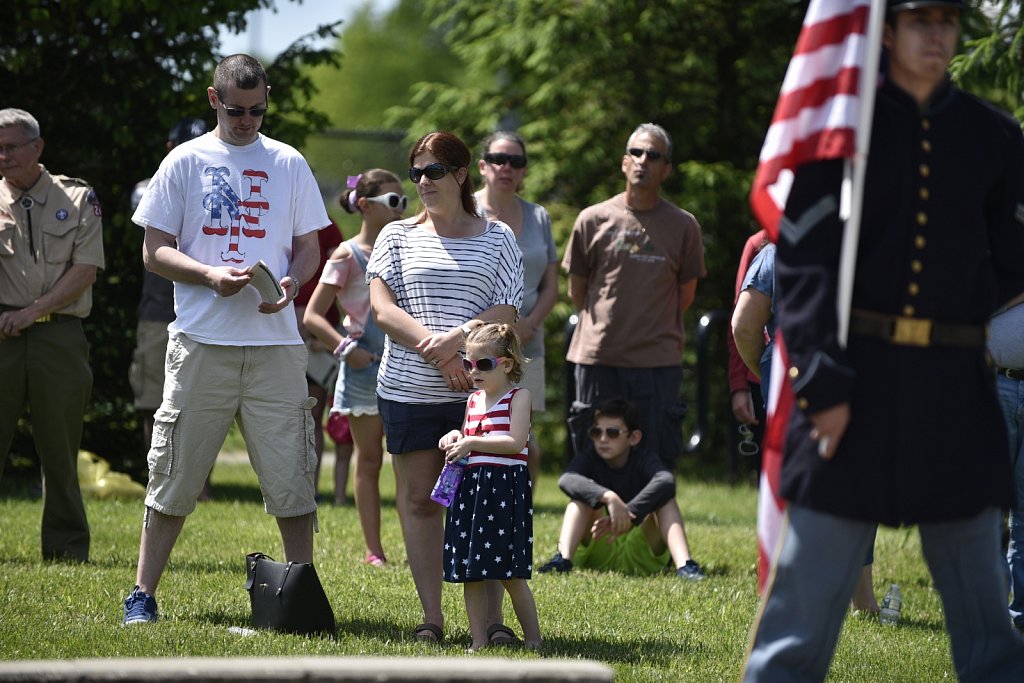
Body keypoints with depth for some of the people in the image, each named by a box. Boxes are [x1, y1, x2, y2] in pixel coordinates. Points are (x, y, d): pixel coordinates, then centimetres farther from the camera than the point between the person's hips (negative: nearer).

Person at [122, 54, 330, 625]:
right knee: (175, 475, 0)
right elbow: (155, 251, 4)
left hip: (275, 342, 1)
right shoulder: (186, 162, 6)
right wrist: (212, 275, -14)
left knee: (292, 476, 0)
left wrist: (291, 283, -9)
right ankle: (143, 594, 7)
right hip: (202, 341, -1)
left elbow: (309, 248, 14)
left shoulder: (289, 164, 11)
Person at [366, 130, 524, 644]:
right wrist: (434, 348, -13)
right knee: (419, 500, 2)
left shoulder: (497, 238, 9)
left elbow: (505, 314, 0)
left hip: (477, 389, -1)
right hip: (408, 388, 1)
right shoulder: (397, 236, 11)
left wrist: (456, 338, -18)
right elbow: (382, 309, 0)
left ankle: (492, 618, -4)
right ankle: (431, 617, 6)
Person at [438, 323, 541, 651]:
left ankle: (533, 638, 4)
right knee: (470, 574, 5)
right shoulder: (473, 401, 16)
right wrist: (454, 439, 4)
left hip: (505, 487, -7)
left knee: (511, 575, -7)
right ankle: (479, 640, 12)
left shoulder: (518, 397, -4)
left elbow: (516, 442, -16)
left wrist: (471, 443, -16)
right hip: (470, 486, 7)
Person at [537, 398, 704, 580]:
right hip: (597, 553, 1)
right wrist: (608, 497, -45)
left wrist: (629, 514, -43)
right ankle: (563, 558, -39)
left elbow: (666, 481, -29)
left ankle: (683, 564, -42)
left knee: (665, 496, -19)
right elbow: (566, 480, -28)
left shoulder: (644, 458, -4)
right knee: (583, 493, -17)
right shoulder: (588, 460, -2)